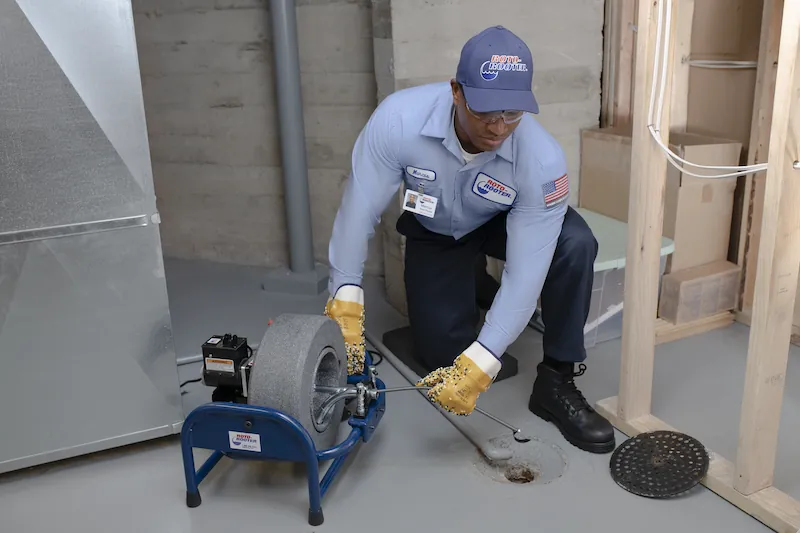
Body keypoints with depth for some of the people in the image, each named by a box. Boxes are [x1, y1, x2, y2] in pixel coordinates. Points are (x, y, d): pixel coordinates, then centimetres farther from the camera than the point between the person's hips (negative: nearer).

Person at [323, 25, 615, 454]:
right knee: (443, 356, -5)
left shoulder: (543, 160, -37)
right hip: (434, 234, 1)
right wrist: (345, 301, -31)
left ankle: (556, 382, -14)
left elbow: (527, 272, -35)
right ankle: (469, 289, 29)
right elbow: (358, 210, -26)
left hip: (504, 224, 0)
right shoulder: (398, 119, -36)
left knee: (575, 243, -32)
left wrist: (480, 365, -40)